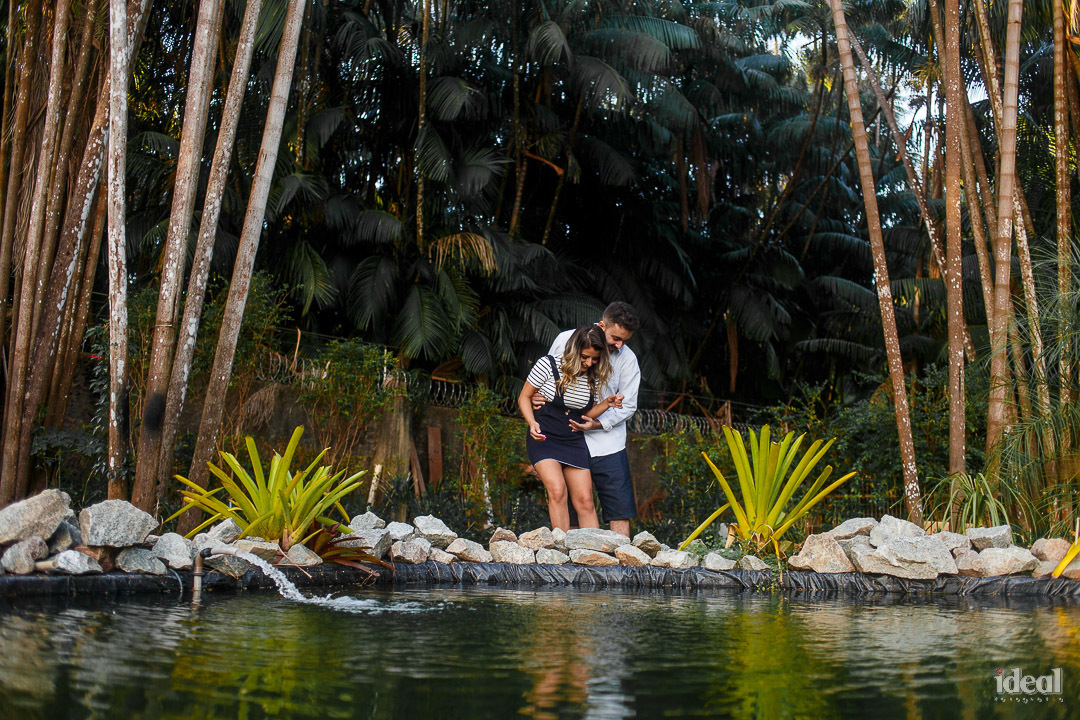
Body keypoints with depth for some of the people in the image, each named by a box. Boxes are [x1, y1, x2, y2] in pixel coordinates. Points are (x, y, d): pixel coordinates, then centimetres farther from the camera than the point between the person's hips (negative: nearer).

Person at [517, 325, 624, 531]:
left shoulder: (594, 377, 1)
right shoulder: (548, 364, -12)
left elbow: (587, 413, 12)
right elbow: (524, 397, -3)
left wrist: (607, 404, -7)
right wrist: (532, 423, -19)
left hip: (574, 442, 4)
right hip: (543, 439, -4)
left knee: (585, 501, 0)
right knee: (557, 491, -22)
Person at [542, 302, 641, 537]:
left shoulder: (628, 360, -2)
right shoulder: (566, 340, -2)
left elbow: (628, 406, 1)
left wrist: (598, 424, -14)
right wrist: (537, 396, -9)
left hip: (608, 444, 0)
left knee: (620, 509, -4)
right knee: (572, 511, 1)